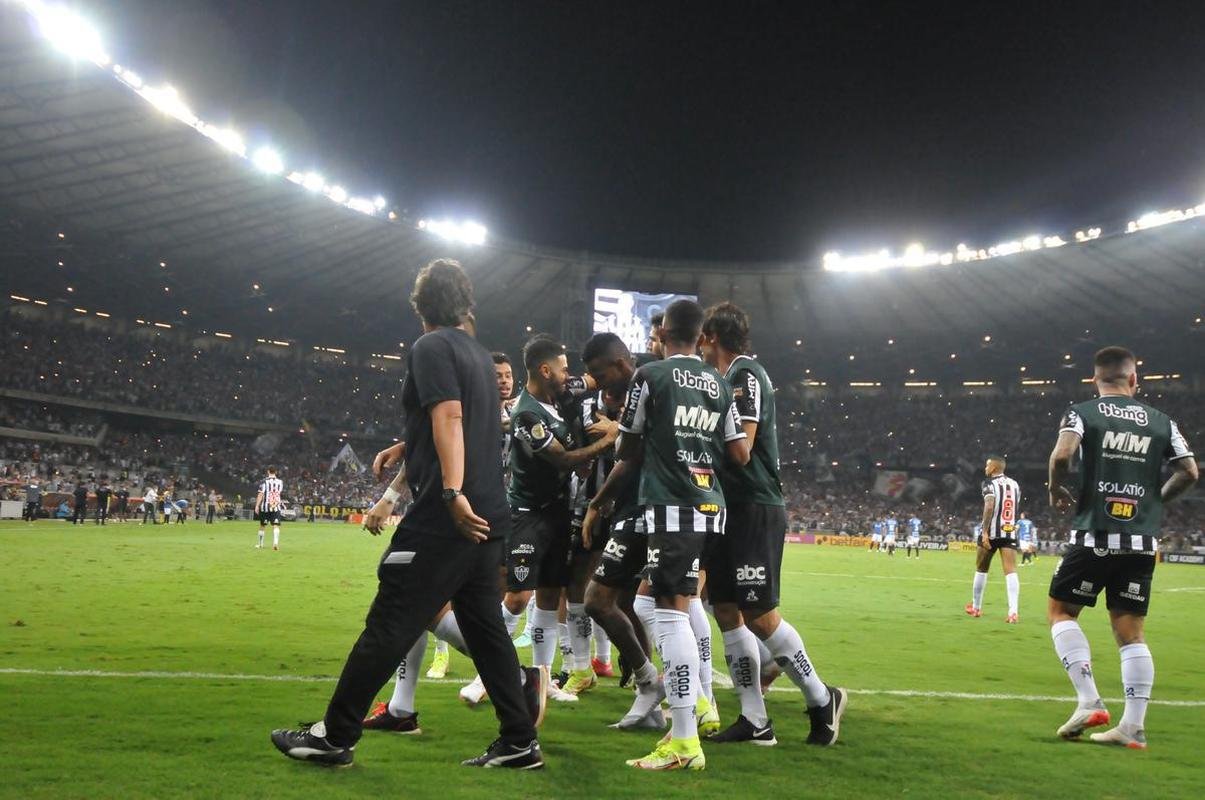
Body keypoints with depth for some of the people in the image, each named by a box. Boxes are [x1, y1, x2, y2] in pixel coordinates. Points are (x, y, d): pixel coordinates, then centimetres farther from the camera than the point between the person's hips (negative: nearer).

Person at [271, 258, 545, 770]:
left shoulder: (431, 348, -4)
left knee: (388, 624, -2)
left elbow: (449, 417, -19)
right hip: (488, 514, 9)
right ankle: (519, 742, 14)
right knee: (485, 626, 12)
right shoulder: (478, 354, 20)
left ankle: (334, 736, 7)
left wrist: (454, 493, -30)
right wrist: (405, 448, 45)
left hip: (451, 515, -8)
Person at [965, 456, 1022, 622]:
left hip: (991, 533, -4)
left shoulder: (990, 483, -6)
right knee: (1011, 571, -7)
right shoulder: (1015, 484, 13)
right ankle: (1013, 611, -24)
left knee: (981, 570, 14)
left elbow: (989, 506, -21)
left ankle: (976, 608, 26)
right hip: (1010, 533, 4)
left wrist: (985, 531, -23)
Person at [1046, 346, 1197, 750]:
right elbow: (1190, 472, 7)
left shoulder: (1082, 412, 1)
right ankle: (1133, 727, 6)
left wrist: (1057, 490, 2)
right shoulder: (1161, 421, 11)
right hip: (1141, 542, 3)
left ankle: (1090, 701, 1)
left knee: (1060, 610, 12)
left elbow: (1061, 454, -17)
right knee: (1131, 631, 8)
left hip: (1094, 536, -3)